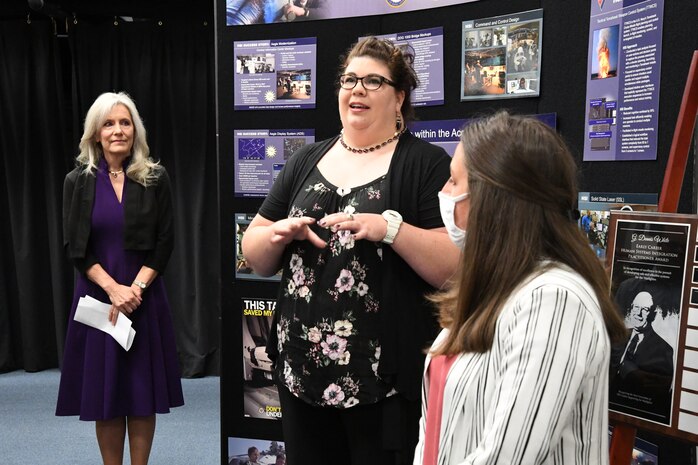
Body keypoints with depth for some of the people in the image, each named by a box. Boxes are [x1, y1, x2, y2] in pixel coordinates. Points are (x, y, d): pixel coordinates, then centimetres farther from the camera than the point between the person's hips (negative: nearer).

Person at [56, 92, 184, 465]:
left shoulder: (155, 178, 2)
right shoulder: (78, 181, 3)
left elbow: (164, 243, -1)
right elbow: (74, 247, -1)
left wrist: (135, 288, -12)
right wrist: (113, 288, -13)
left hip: (144, 296, 0)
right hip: (96, 296, 0)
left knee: (143, 392, 5)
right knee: (104, 392, 6)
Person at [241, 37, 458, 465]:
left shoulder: (427, 164, -6)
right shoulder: (305, 161, 9)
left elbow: (456, 267, -13)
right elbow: (257, 259, 12)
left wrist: (390, 228, -24)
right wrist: (278, 233, -9)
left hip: (385, 377, -4)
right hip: (301, 369, 5)